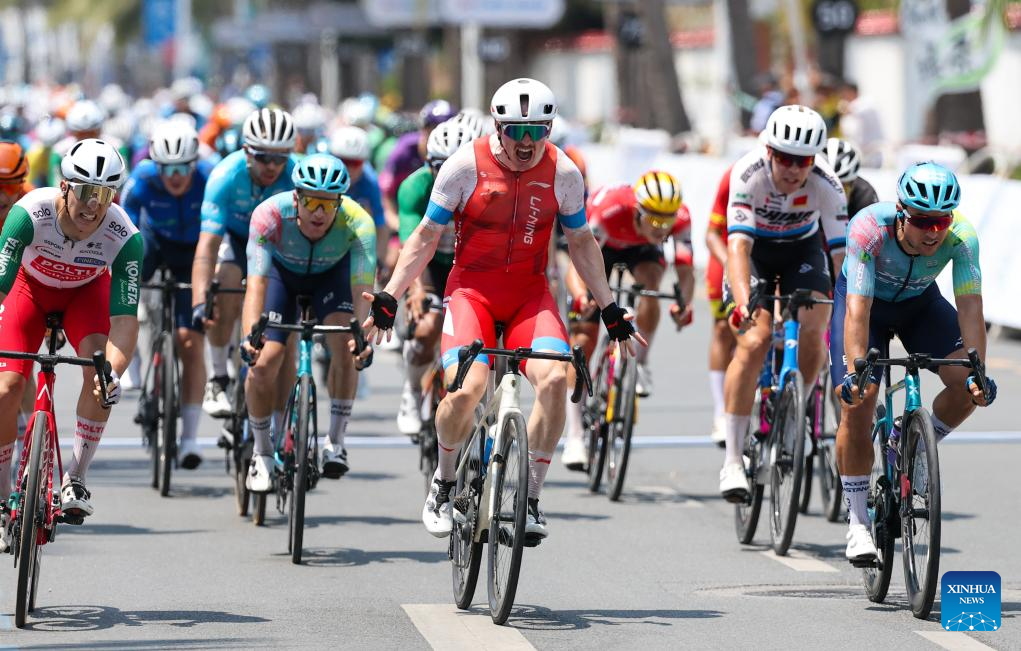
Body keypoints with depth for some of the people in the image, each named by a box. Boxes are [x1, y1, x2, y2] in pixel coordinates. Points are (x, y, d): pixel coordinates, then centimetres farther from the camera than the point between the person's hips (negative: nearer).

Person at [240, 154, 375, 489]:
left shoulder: (357, 223, -36)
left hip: (332, 273, 0)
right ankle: (262, 454, 9)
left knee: (345, 344, -25)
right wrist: (250, 336, -59)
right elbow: (256, 284, -43)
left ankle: (335, 443, -9)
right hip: (281, 271, 0)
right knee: (263, 363, -14)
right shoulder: (270, 215, -38)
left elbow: (362, 290, -42)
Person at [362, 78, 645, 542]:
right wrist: (389, 297, -8)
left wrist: (610, 310, 11)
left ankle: (530, 497, -9)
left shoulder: (563, 173, -4)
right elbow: (426, 236, -1)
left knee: (554, 379, -25)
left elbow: (581, 243, 10)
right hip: (472, 288, -2)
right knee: (467, 388, -26)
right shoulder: (466, 165, -10)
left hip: (530, 294, 2)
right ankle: (443, 483, 3)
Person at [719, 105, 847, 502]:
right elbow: (738, 245, -40)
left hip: (802, 250, 2)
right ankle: (732, 460, -16)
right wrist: (742, 304, -53)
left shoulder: (825, 184, -28)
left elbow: (842, 253, -30)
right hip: (755, 250, -2)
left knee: (812, 336, -20)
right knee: (754, 342, -21)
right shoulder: (748, 173, -33)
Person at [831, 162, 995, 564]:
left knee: (969, 387, -20)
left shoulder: (961, 236, -30)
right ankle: (857, 523, -6)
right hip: (865, 298, -3)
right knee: (857, 403, -19)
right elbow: (857, 310, -41)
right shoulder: (869, 229, -37)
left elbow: (969, 306, -33)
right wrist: (856, 372, -51)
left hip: (919, 302, 3)